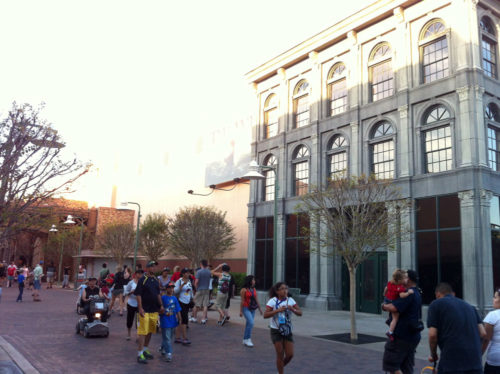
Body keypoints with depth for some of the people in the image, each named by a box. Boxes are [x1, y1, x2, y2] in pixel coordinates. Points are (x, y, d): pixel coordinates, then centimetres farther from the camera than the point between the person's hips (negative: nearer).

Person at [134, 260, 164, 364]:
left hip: (154, 310, 7)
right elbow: (138, 295, -11)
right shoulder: (142, 280, -8)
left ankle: (145, 350, 28)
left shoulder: (156, 280, 12)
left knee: (150, 332, 14)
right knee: (143, 332, -7)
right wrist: (140, 308, -17)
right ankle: (140, 354, -2)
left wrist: (161, 305, 13)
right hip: (145, 310, -7)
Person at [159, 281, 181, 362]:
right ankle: (168, 354, -3)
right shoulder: (163, 298, -8)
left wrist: (179, 319, 6)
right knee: (167, 338, -6)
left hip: (173, 321, 5)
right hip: (165, 321, -5)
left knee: (170, 337, 17)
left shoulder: (174, 298, 6)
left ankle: (163, 348, 38)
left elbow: (178, 310, 8)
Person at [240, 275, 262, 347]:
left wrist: (259, 308, 15)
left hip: (252, 309, 6)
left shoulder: (254, 289, 9)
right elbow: (242, 301, -9)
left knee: (248, 324, 9)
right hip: (246, 308, -6)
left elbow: (256, 299, 14)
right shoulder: (244, 290, -10)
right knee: (251, 323, -18)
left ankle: (245, 340, 19)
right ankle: (248, 339, -8)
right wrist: (241, 311, -7)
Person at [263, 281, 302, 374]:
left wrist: (293, 309, -20)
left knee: (290, 355, 2)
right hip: (276, 331, -3)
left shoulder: (290, 300, 1)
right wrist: (278, 310, -27)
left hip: (288, 331, 4)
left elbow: (300, 313, 0)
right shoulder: (273, 301, -9)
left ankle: (281, 366, 31)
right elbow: (265, 315, -18)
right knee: (280, 355, -2)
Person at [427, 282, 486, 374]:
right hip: (475, 362, 5)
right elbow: (483, 333, 11)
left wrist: (434, 355, 10)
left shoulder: (436, 304, 2)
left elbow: (433, 335, -6)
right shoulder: (469, 306, 19)